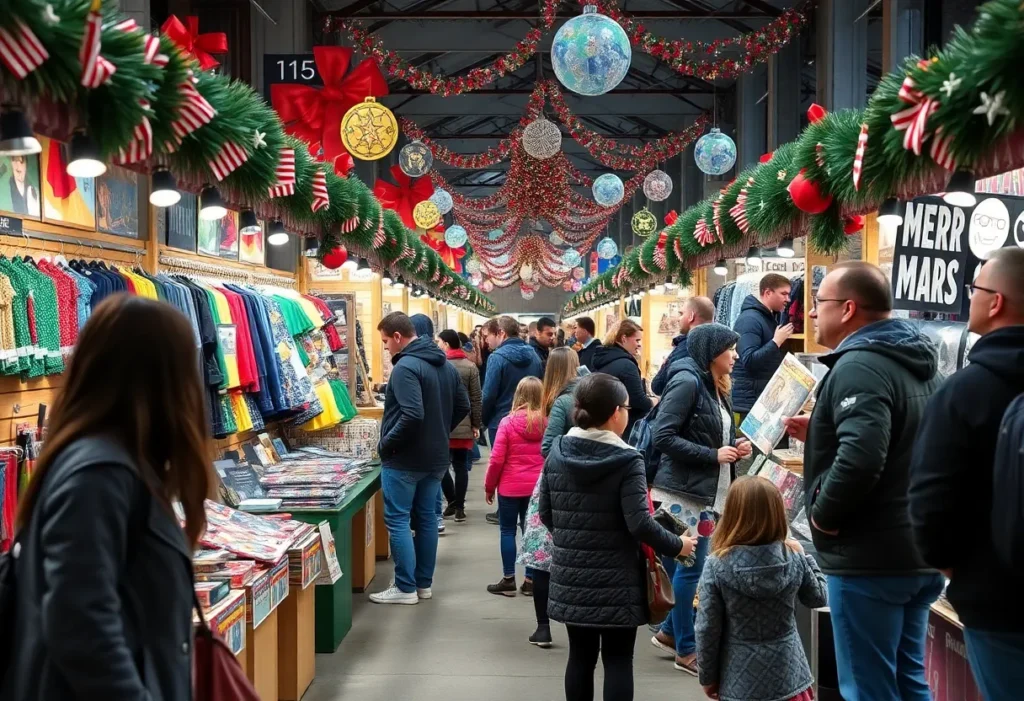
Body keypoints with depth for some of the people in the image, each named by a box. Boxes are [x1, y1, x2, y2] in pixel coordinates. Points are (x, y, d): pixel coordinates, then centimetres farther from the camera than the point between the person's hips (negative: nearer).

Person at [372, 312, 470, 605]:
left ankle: (405, 588, 2)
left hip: (404, 459, -8)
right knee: (426, 518, 13)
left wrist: (386, 444, -16)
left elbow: (412, 415, -28)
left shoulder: (406, 367, -19)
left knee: (397, 520, 0)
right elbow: (463, 407, 14)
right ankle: (424, 583, 20)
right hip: (436, 457, 9)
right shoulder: (446, 364, 9)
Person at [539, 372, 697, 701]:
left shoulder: (557, 452, 1)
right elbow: (640, 524, -18)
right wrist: (677, 546, -3)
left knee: (580, 656, 15)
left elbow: (546, 515, 7)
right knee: (618, 661, 5)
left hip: (571, 577, 5)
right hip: (616, 581, -5)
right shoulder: (626, 460, -14)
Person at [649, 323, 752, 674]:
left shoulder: (716, 388, 13)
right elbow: (662, 436, -21)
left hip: (706, 493, 9)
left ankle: (670, 631, 30)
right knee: (691, 568, -1)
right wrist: (714, 455, -19)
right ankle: (686, 650, 12)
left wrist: (735, 447, 0)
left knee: (692, 567, 13)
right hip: (681, 492, -9)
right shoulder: (687, 381, -15)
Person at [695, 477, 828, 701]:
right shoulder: (793, 559, -8)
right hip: (788, 675, 2)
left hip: (741, 680, -2)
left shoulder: (717, 565, -15)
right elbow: (818, 598, 11)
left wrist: (708, 676, 3)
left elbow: (707, 627, -9)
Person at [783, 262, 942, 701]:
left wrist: (822, 515, -17)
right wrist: (821, 434, 16)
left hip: (869, 557, -10)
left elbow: (860, 458, -33)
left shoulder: (859, 365, -19)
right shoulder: (915, 363, 13)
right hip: (918, 551, 10)